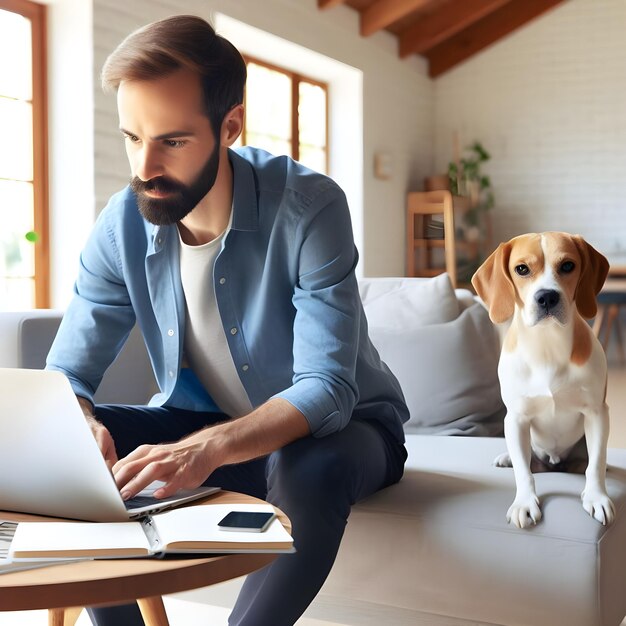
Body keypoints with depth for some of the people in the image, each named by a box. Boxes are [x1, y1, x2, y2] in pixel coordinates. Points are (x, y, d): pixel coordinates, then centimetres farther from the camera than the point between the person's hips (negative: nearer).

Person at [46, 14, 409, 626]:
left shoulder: (310, 207, -24)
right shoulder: (122, 224, -11)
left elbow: (326, 389, -30)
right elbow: (66, 377, -8)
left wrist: (207, 448, -48)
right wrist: (80, 426, -33)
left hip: (335, 429, -3)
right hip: (199, 426, 4)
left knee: (310, 467, -38)